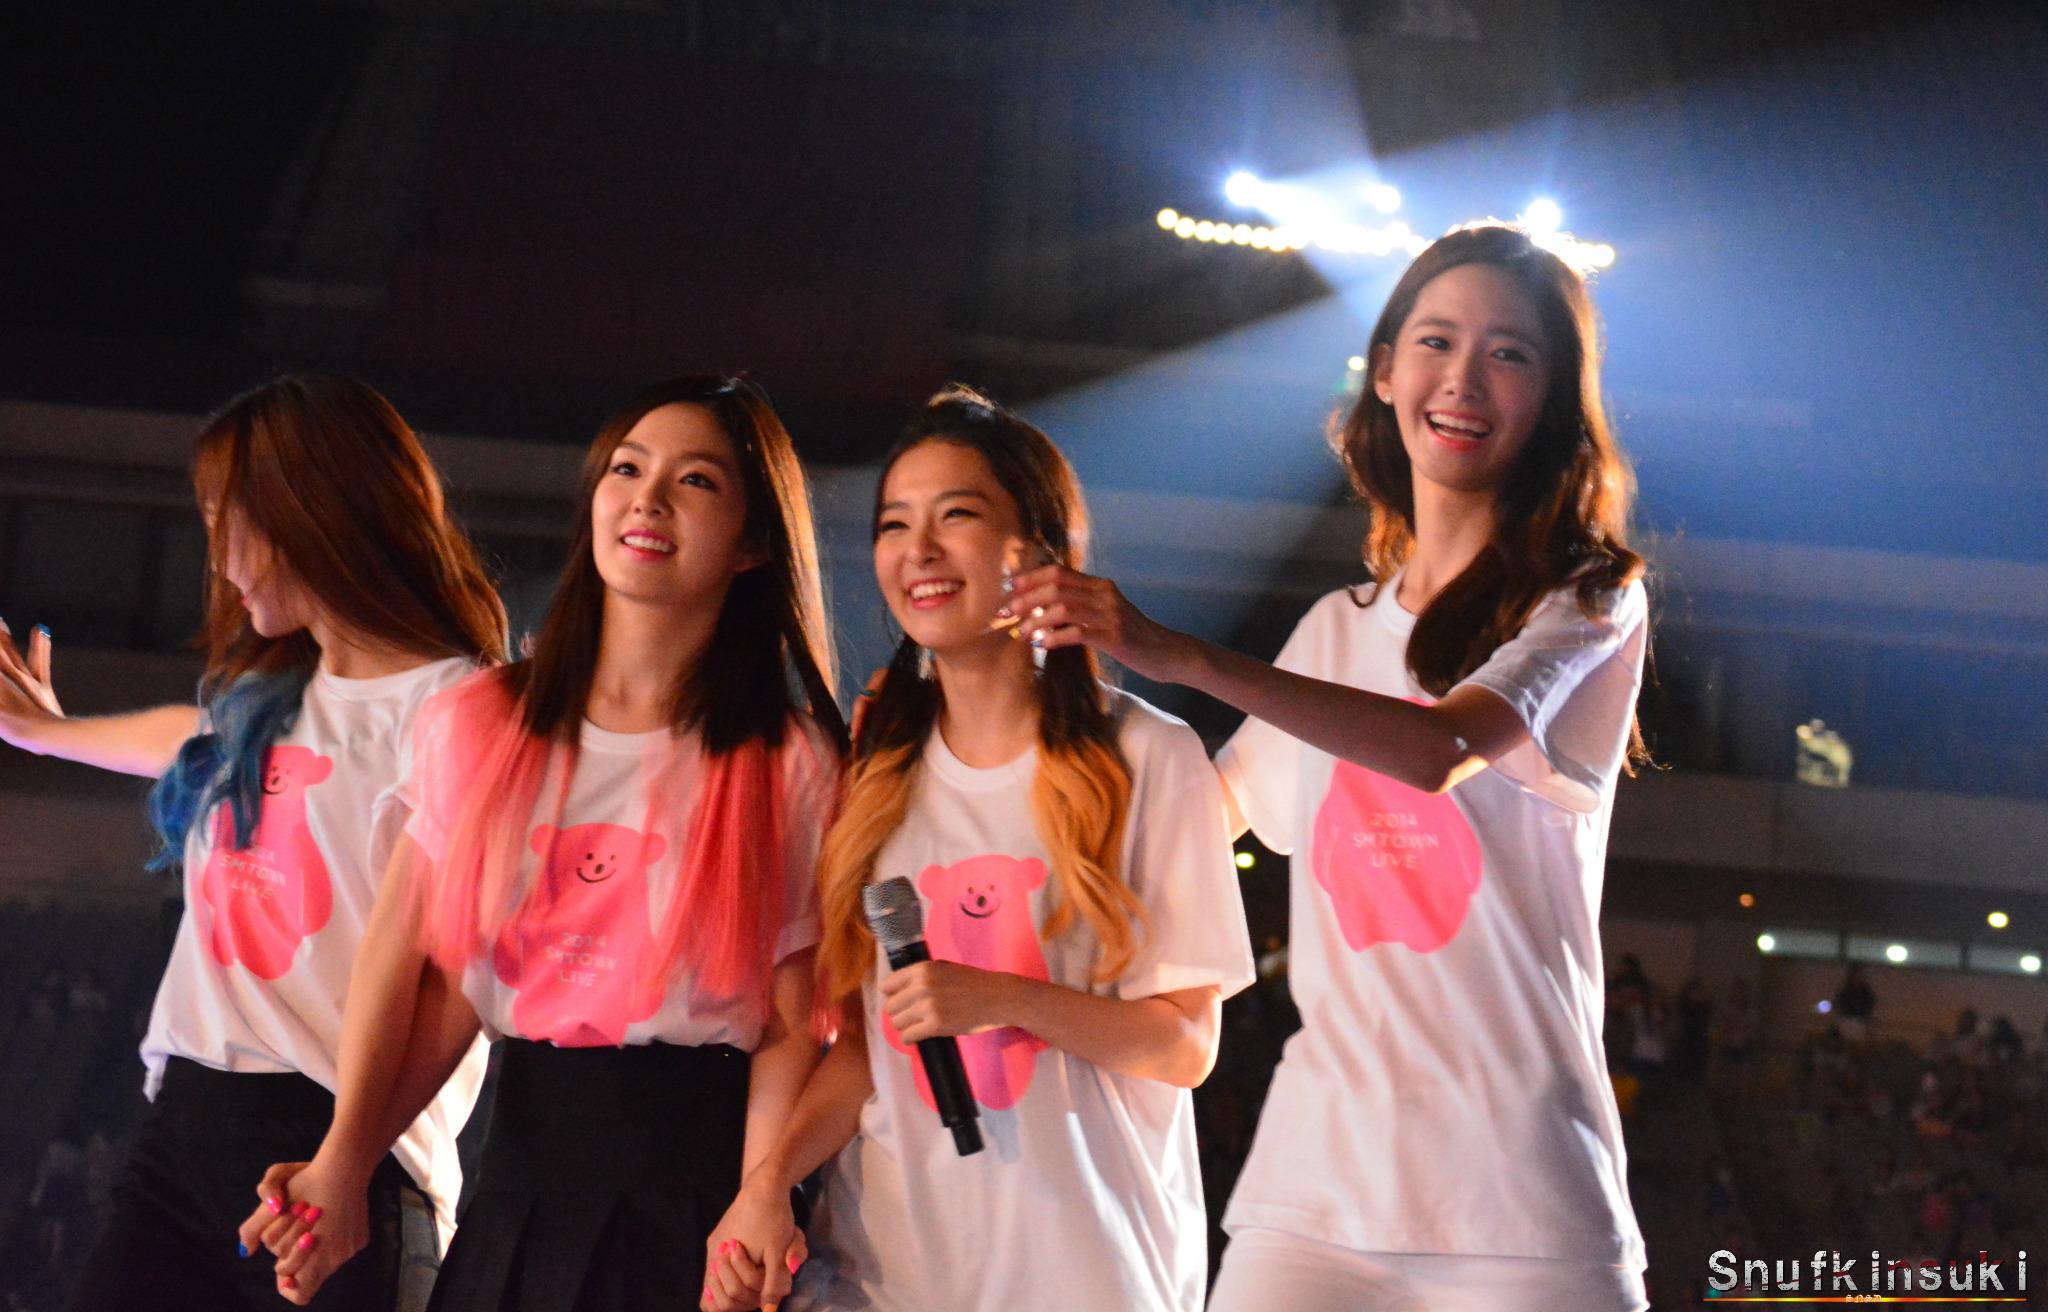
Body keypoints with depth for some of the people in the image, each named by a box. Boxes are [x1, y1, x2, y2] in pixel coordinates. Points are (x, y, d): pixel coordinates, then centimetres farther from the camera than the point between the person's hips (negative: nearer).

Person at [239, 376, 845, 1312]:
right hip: (515, 1185, 3)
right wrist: (342, 1163, -10)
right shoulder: (476, 725, 6)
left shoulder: (790, 767, -2)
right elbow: (414, 967, 2)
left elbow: (795, 1024, -7)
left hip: (694, 1192, -2)